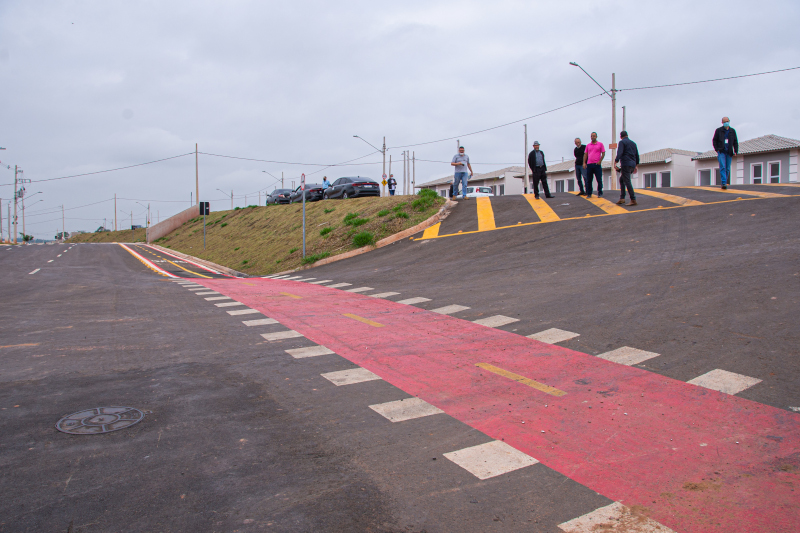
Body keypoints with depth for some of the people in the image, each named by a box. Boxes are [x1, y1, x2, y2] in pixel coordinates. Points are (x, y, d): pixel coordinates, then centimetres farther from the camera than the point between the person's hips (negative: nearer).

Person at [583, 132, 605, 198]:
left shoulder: (600, 144, 5)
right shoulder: (588, 145, 13)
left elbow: (603, 153, 1)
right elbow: (585, 154, 13)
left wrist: (600, 161, -11)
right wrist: (584, 162, 2)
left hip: (597, 164, -3)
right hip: (589, 164, 3)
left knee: (599, 179, -1)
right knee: (588, 180, 3)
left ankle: (600, 193, 6)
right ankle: (589, 194, 9)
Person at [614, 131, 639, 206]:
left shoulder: (622, 142, -2)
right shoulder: (633, 143, 19)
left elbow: (619, 153, -17)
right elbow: (637, 155, 22)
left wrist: (615, 162, -22)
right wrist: (636, 166, 28)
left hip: (626, 164, -8)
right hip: (632, 165, 8)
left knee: (627, 182, -9)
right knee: (621, 179, 19)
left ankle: (633, 200, -15)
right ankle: (622, 198, 10)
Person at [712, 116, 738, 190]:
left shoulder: (732, 131, 11)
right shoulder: (718, 130, 4)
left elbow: (735, 142, 13)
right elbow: (714, 140, 7)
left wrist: (736, 151, 2)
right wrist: (717, 149, -5)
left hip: (729, 152, 3)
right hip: (721, 151, -3)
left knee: (727, 169, 3)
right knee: (722, 167, -15)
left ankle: (725, 182, 14)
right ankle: (724, 184, -22)